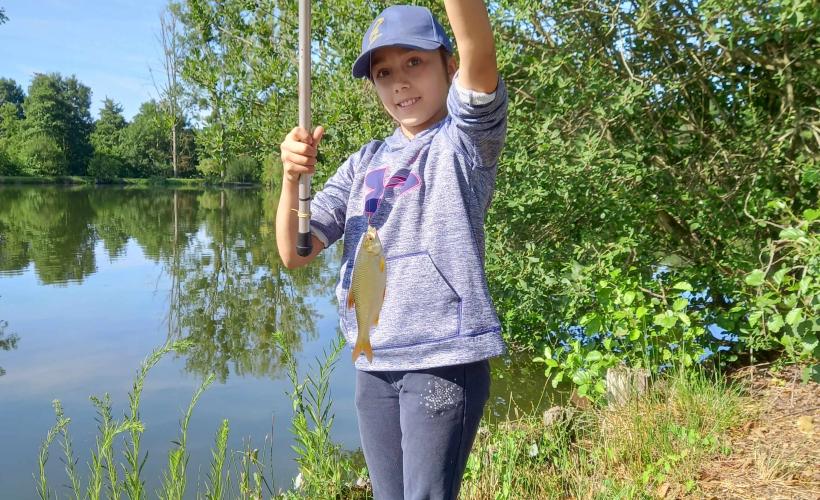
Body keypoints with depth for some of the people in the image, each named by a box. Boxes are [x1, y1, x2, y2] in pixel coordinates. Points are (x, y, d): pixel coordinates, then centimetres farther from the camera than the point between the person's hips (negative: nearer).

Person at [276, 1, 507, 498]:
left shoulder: (466, 138, -1)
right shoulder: (364, 163, 12)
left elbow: (480, 52, -22)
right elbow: (295, 253, 7)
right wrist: (292, 177, -10)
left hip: (444, 357, -5)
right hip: (374, 363, 6)